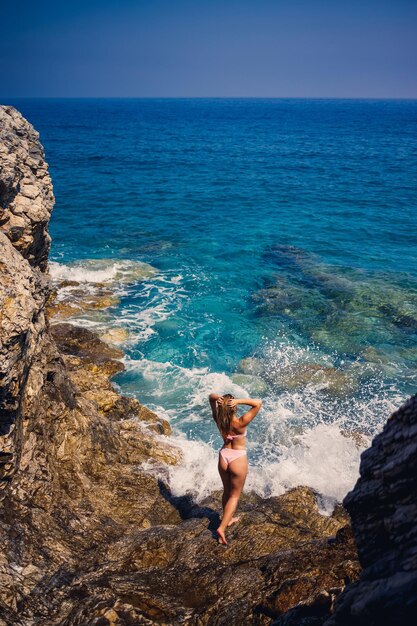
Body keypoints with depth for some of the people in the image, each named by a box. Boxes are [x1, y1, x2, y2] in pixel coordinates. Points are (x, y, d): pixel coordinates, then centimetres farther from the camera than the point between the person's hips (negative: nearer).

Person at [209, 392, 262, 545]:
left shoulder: (218, 419, -14)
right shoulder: (240, 423, -27)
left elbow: (211, 396, -3)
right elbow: (258, 403, -29)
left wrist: (217, 398, -26)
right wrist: (239, 400, -37)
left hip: (223, 456, 5)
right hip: (238, 459, -5)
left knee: (227, 491, 25)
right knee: (235, 496, 11)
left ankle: (228, 519, 44)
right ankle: (222, 528, 3)